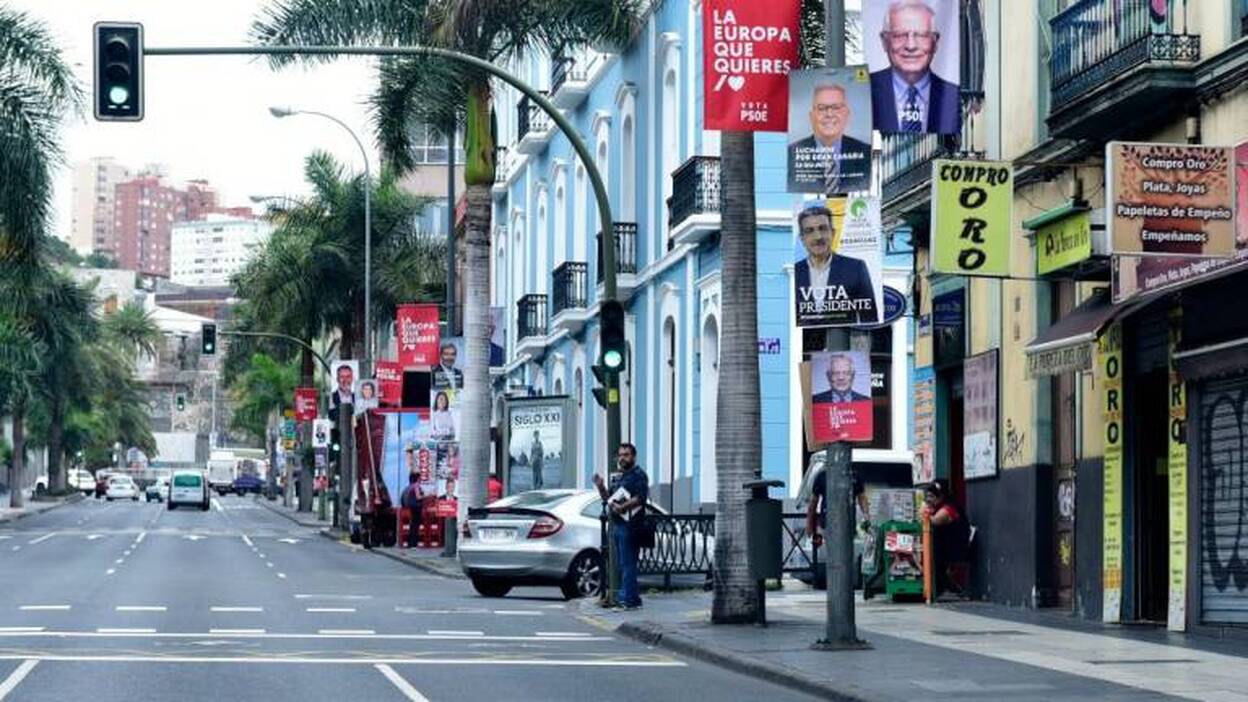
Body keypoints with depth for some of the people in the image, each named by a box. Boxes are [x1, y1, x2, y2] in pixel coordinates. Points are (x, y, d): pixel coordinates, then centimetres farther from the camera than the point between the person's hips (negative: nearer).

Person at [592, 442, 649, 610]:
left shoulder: (639, 475, -5)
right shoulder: (616, 477, 22)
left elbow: (641, 498, -18)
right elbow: (609, 499, 25)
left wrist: (622, 507, -24)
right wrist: (601, 487, 8)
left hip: (629, 525, -9)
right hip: (616, 525, 9)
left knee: (627, 563, -10)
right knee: (620, 564, 11)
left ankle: (628, 599, -10)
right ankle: (633, 597, 17)